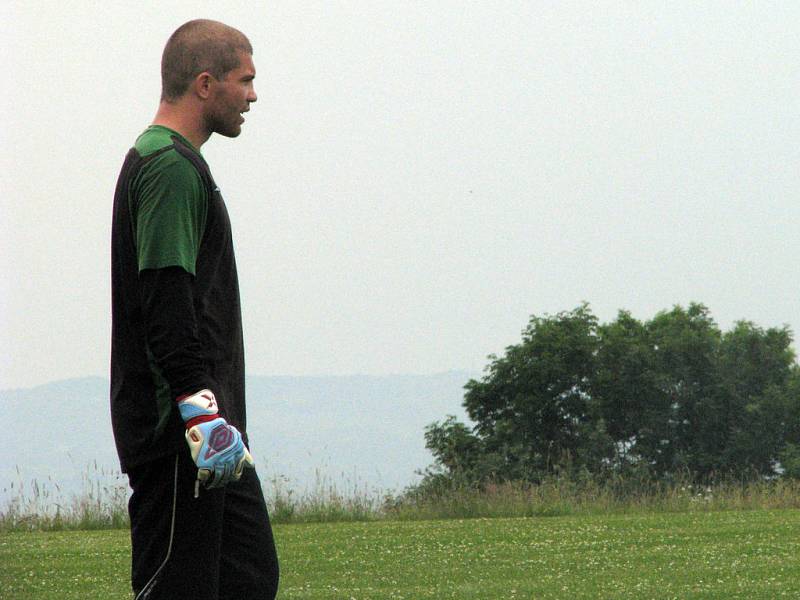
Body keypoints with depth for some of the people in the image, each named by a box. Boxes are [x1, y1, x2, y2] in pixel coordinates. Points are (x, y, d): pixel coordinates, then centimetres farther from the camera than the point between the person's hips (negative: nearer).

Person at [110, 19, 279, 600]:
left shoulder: (171, 163, 21)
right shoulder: (170, 167, -13)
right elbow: (164, 300, -22)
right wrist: (199, 410, -26)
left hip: (205, 431, 11)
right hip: (176, 432, -11)